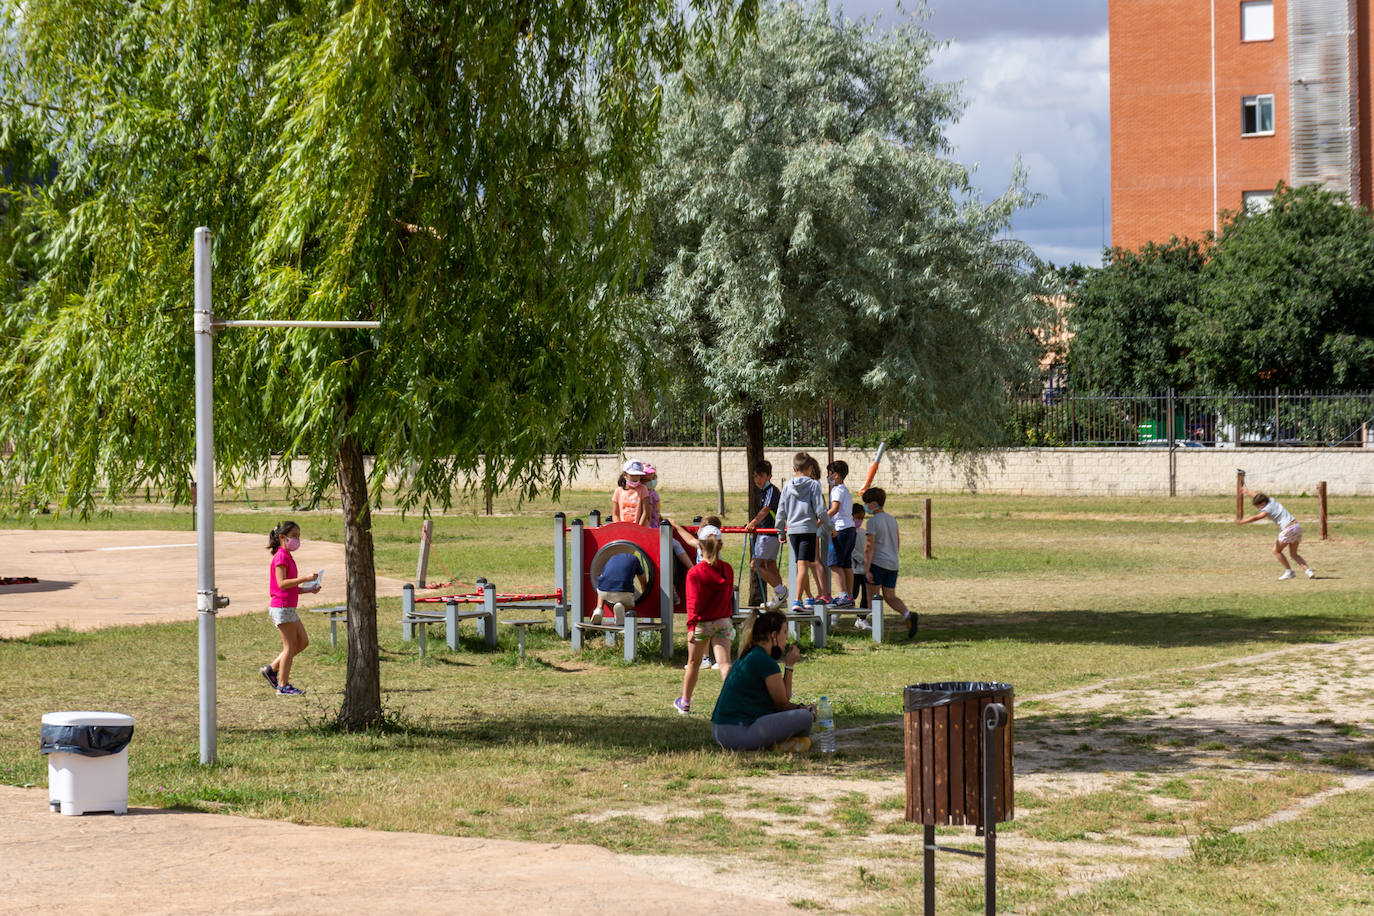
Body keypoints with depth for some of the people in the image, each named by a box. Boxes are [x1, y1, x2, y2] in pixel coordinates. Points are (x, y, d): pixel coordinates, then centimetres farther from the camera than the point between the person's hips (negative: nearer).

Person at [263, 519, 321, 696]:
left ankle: (271, 669, 16)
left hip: (289, 608, 10)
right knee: (290, 645, -5)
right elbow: (281, 583, -23)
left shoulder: (288, 557, 18)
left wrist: (309, 590, 9)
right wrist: (305, 578, -27)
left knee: (303, 642, 12)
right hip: (281, 607, -10)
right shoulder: (281, 557, -12)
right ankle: (283, 685, 0)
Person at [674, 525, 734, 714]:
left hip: (702, 623, -2)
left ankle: (685, 702, 30)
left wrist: (691, 626, -23)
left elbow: (693, 601, -19)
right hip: (723, 621, 2)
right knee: (724, 663, -5)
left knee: (694, 663, 14)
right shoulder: (727, 569, 0)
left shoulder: (694, 573, -13)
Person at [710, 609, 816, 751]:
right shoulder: (766, 663, -13)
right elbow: (782, 700, -2)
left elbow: (773, 702, 22)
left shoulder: (747, 657, 18)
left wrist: (799, 707, 11)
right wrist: (789, 666, 5)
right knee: (805, 717, -12)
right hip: (738, 733, -10)